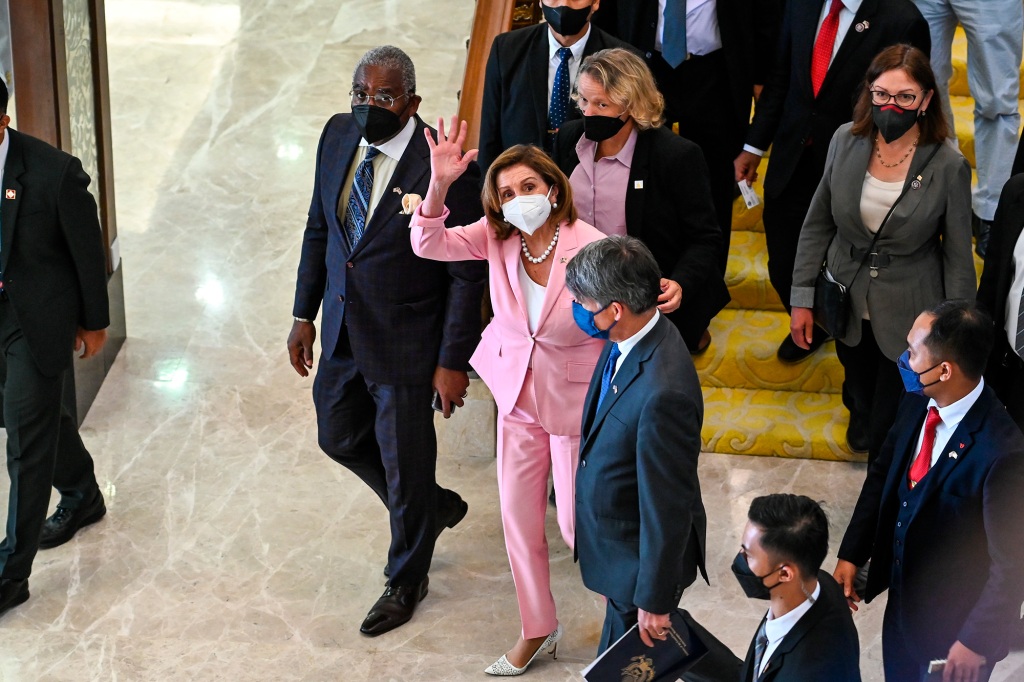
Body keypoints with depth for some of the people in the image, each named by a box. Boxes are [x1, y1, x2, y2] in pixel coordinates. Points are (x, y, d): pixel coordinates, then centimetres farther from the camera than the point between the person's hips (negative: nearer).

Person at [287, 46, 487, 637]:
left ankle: (407, 581, 37)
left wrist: (453, 361, -16)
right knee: (339, 437, 23)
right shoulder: (338, 136, -5)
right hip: (344, 332, 7)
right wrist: (305, 314, 8)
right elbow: (320, 227, 8)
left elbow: (467, 275, -18)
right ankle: (438, 506, 48)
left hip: (406, 345, -7)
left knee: (406, 466, 11)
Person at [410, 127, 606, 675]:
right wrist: (438, 184, -38)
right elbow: (429, 244, -24)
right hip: (518, 396, 5)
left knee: (578, 523, 7)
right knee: (518, 517, 15)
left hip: (574, 403, -5)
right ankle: (537, 629, 37)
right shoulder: (497, 237, -12)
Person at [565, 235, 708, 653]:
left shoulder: (662, 392, -36)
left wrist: (655, 600, -18)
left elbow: (668, 506, -27)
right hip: (615, 539, 8)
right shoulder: (631, 338, -8)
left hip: (644, 553, -8)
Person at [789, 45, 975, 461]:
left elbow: (959, 258, -11)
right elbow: (817, 224, 0)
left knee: (891, 430, 10)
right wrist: (802, 299, 2)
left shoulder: (948, 166, -19)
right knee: (859, 390, 28)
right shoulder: (846, 141, -11)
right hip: (848, 304, 3)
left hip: (908, 317, -3)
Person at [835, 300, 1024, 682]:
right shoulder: (917, 402, -11)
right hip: (903, 593, 7)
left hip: (956, 617, -6)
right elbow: (883, 473, 6)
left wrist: (977, 641, -17)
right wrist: (851, 554, 3)